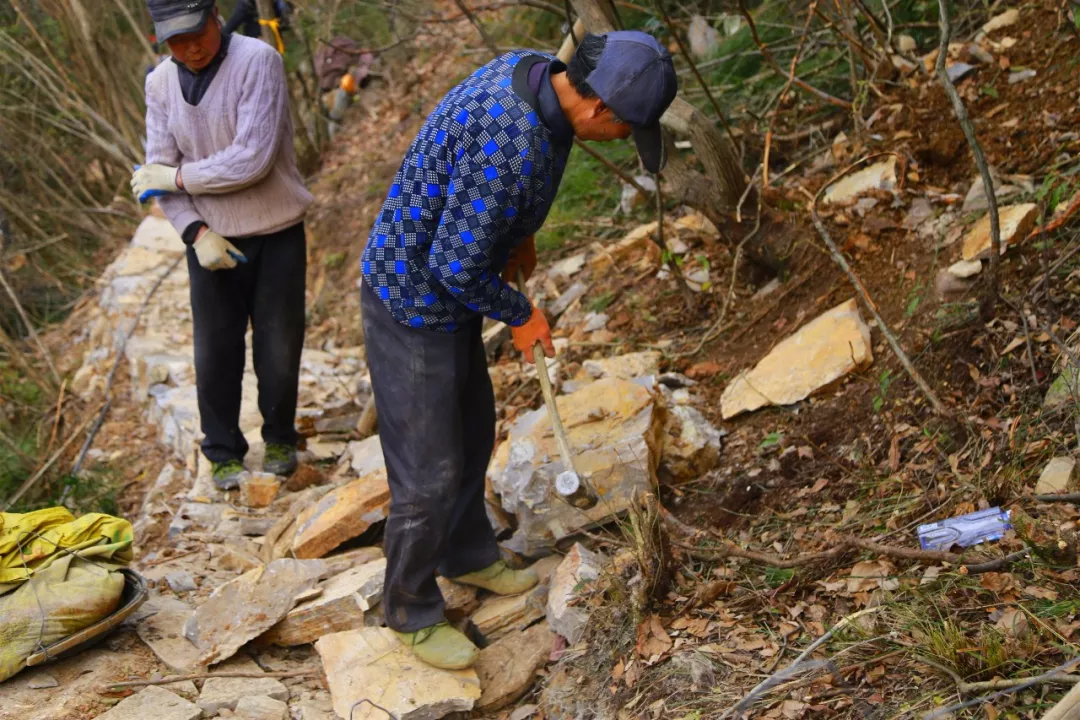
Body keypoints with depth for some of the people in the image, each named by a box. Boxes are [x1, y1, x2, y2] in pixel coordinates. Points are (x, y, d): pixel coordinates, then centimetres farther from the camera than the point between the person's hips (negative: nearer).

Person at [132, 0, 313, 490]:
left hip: (277, 234, -3)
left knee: (279, 349, 9)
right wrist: (196, 232, -14)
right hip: (210, 239, 3)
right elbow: (160, 169, 0)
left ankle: (280, 440, 32)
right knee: (216, 353, 9)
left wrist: (175, 176, -15)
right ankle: (224, 453, 26)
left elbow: (253, 160, -24)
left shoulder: (257, 60, -18)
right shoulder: (160, 83, -2)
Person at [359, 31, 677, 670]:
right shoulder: (513, 144, -35)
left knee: (473, 432, 24)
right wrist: (519, 314, -12)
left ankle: (467, 554, 46)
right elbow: (455, 264, -28)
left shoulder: (535, 70, -5)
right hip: (413, 307, -10)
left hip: (446, 289, 10)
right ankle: (413, 613, 22)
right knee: (430, 471, 2)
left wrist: (520, 233, 14)